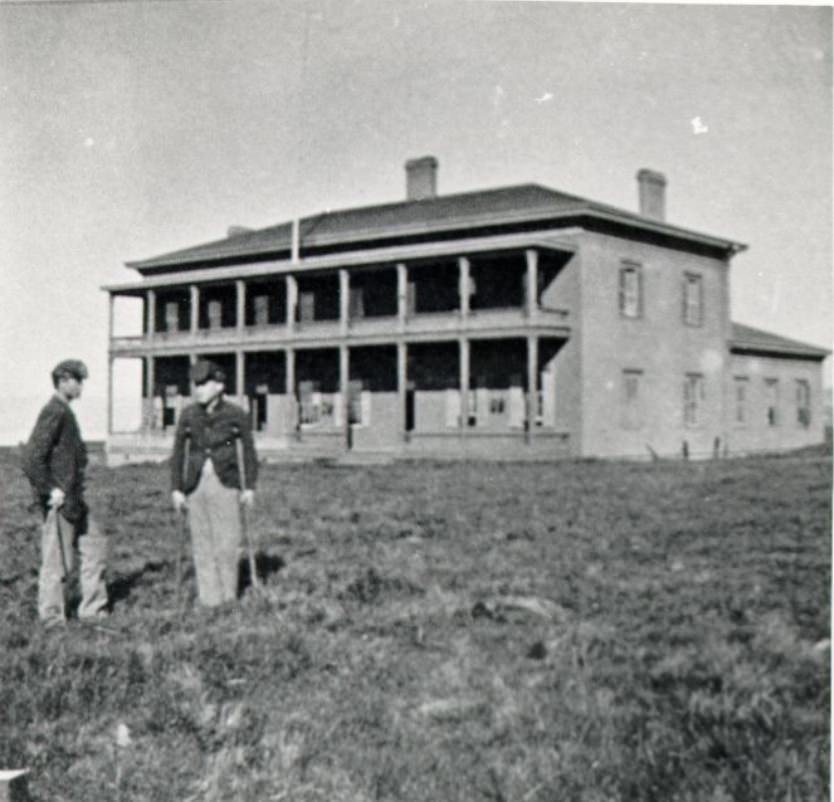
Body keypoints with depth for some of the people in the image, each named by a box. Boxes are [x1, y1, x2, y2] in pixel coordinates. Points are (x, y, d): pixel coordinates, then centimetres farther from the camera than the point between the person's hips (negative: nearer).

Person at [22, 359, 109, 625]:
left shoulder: (65, 412, 13)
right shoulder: (54, 412, -16)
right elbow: (32, 457, -24)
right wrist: (50, 491, -20)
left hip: (73, 499, 10)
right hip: (59, 502, -10)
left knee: (95, 546, 14)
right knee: (58, 560, 1)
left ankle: (92, 609, 21)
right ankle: (52, 617, 13)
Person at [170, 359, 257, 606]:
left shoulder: (236, 415, -5)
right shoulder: (188, 415, 1)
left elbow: (249, 451, 4)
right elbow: (178, 453, 7)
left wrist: (250, 487, 2)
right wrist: (176, 489, 3)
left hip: (225, 484, -2)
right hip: (196, 485, 2)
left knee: (227, 543, -3)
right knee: (202, 543, 4)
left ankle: (229, 596, 15)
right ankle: (209, 599, 13)